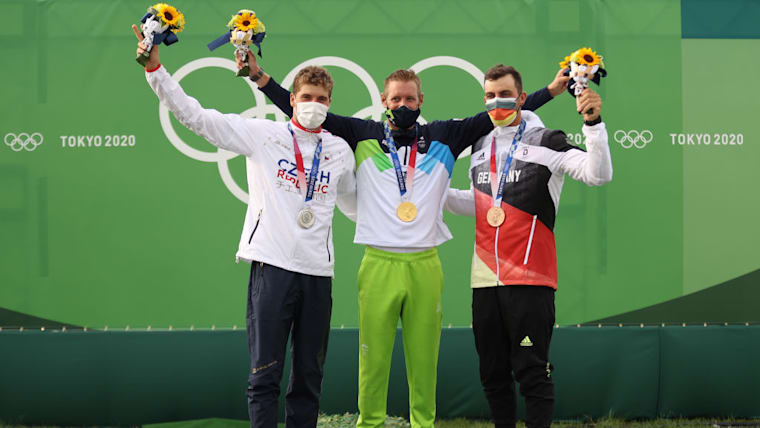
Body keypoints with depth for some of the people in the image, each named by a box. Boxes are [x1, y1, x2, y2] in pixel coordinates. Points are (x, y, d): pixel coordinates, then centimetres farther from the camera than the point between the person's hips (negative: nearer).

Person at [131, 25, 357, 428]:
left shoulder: (340, 150, 12)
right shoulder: (262, 134, 2)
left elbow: (353, 203, 30)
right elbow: (196, 116, -3)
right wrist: (155, 70, -10)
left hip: (318, 272, 4)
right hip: (272, 265, -4)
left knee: (309, 376, 8)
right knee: (265, 375, -4)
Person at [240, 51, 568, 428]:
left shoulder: (443, 138, 12)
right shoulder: (364, 136, 9)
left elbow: (493, 118, 13)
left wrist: (554, 88, 9)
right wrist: (260, 77, 3)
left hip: (425, 265, 1)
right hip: (378, 265, -1)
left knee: (424, 355, 3)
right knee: (373, 353, 0)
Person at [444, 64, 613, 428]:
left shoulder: (545, 141, -4)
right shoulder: (480, 146, 15)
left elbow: (598, 174, -16)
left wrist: (593, 124, -27)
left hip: (530, 278, -6)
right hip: (485, 277, 6)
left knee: (532, 372, -6)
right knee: (493, 373, 11)